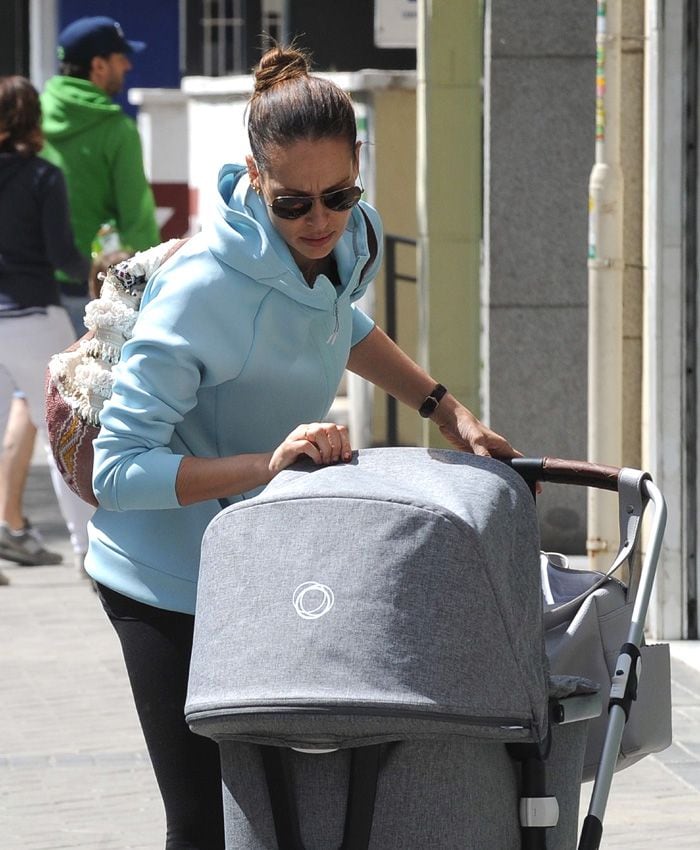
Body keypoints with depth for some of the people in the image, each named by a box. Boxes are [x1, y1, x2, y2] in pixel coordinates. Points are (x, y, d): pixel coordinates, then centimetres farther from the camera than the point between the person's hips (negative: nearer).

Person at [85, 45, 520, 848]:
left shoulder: (351, 239, -3)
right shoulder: (202, 289, -28)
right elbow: (117, 469, -29)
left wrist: (448, 410, 12)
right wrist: (266, 464, -38)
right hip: (172, 579, -7)